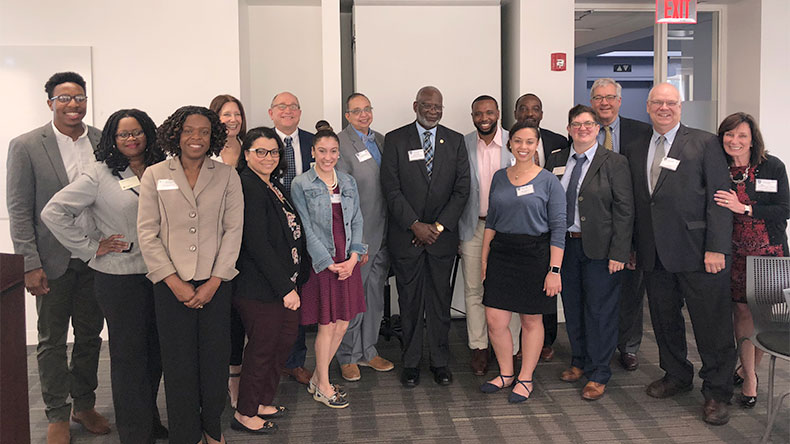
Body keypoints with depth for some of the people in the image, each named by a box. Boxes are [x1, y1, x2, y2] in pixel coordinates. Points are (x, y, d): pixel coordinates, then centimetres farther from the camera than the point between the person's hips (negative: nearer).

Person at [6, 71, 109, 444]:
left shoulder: (104, 142, 2)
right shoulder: (26, 146, -6)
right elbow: (19, 210, -7)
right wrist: (31, 265, -11)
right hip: (53, 260, -3)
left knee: (90, 336, 14)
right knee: (52, 340, 9)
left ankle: (85, 405, 31)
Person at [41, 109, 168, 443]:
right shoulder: (100, 173, -7)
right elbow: (53, 212, -10)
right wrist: (91, 248, -10)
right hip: (119, 277, -5)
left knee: (154, 351, 15)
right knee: (129, 354, 4)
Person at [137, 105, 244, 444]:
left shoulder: (227, 176, 5)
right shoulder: (155, 175, 4)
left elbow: (233, 230, 1)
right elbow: (147, 233, 0)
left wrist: (214, 281, -8)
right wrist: (175, 282, -8)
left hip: (215, 283, 1)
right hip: (171, 285, 0)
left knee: (215, 358, 6)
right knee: (179, 363, 5)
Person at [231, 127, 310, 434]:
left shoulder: (274, 185, 12)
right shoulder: (248, 187, -17)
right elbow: (257, 244, -22)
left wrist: (293, 282, 11)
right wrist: (285, 287, -20)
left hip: (285, 283, 9)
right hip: (260, 289, -9)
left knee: (284, 340, 16)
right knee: (263, 348, 3)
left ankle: (262, 403, 33)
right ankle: (245, 414, 21)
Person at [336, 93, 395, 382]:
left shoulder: (381, 140, 13)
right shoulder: (340, 144, -10)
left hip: (383, 233, 7)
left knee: (375, 293, 14)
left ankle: (368, 351, 28)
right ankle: (348, 357, 15)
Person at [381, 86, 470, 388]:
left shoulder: (455, 141, 6)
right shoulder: (395, 140, 0)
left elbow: (462, 188, 2)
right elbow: (391, 189, -5)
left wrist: (439, 226, -7)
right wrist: (415, 225, -12)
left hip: (442, 235, 2)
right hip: (406, 235, -1)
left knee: (440, 300, 7)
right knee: (409, 301, 5)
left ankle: (440, 361, 19)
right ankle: (411, 363, 17)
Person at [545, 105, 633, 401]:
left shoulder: (615, 163, -5)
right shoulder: (556, 161, 8)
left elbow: (624, 210, -8)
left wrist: (618, 253, -14)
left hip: (599, 248, -4)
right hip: (565, 245, 4)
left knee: (599, 310, 3)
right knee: (572, 307, 14)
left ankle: (598, 375, 16)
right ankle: (579, 362, 33)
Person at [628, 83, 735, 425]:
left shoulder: (705, 143, -1)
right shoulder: (637, 152, 14)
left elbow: (720, 197, -7)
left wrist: (716, 248, -14)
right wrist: (632, 249, 8)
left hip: (697, 252, -5)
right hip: (654, 255, 5)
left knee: (712, 325, 2)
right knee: (664, 320, 14)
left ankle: (717, 393, 16)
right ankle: (676, 375, 33)